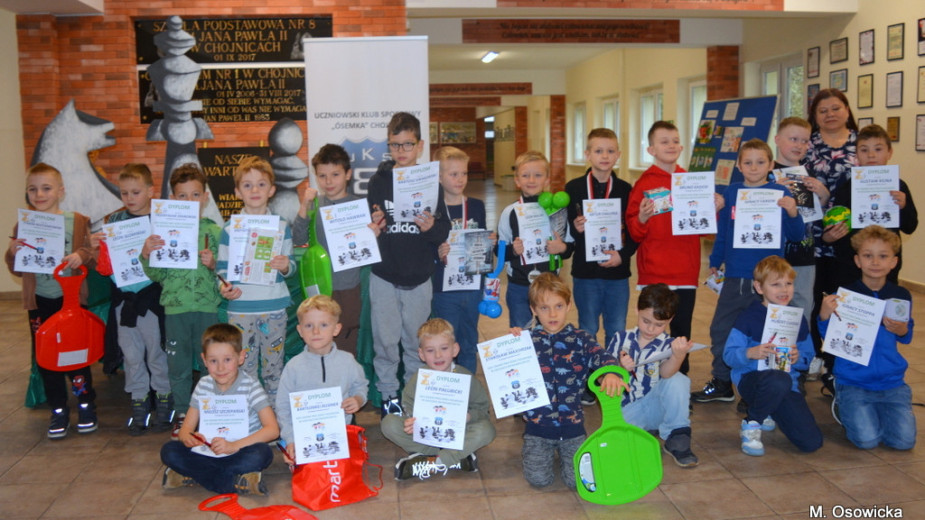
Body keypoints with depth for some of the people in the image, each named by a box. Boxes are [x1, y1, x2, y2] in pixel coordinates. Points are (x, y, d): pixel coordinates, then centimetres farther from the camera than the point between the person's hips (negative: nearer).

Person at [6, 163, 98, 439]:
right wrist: (12, 254, -12)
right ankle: (58, 411, 21)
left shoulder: (77, 221, -3)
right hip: (40, 301, 3)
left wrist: (82, 255, -23)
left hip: (71, 297, -2)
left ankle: (86, 405, 21)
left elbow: (94, 255, -2)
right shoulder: (23, 226, 3)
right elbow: (17, 270, 8)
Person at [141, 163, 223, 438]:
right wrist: (146, 255, -13)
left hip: (208, 307, -1)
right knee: (178, 365, 11)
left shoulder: (215, 231, 1)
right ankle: (182, 413, 27)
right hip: (175, 308, 1)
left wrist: (213, 264, -20)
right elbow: (156, 275, 4)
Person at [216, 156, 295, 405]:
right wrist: (224, 287, -15)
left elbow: (291, 265, 8)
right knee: (244, 367, 2)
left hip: (275, 307, 1)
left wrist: (285, 266, -14)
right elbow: (222, 267, 4)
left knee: (274, 366, 8)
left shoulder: (281, 226, 6)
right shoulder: (230, 228, 2)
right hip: (241, 308, -1)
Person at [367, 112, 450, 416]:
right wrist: (374, 227, -21)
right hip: (384, 277, 0)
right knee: (386, 340, 4)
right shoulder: (379, 182, 1)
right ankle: (388, 394, 21)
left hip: (419, 277, 1)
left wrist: (431, 228, -20)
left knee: (417, 340, 11)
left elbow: (444, 232, 1)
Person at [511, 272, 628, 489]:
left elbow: (600, 355, -17)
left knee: (578, 479, -7)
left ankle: (562, 451, 26)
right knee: (539, 478, -9)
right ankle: (532, 450, 25)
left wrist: (611, 372, -40)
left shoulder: (579, 338, 0)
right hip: (538, 424, 0)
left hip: (572, 423, 1)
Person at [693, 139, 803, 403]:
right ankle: (721, 383, 24)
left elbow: (796, 236, -3)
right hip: (735, 277, 3)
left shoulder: (780, 194, -3)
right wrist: (714, 263, 16)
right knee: (720, 329, 8)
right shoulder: (732, 192, 3)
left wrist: (793, 214, -20)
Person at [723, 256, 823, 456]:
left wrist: (798, 357, -13)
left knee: (812, 442, -8)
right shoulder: (749, 317, -7)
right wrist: (751, 353, -32)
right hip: (751, 378, -5)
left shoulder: (798, 319, 9)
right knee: (780, 380, -42)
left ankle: (768, 413, 24)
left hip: (788, 383, 5)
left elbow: (808, 356, 11)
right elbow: (728, 354, -12)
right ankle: (751, 424, -12)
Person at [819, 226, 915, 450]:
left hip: (892, 381, 3)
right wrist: (824, 316, -25)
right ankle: (845, 408, 16)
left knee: (904, 440, -10)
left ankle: (875, 409, 20)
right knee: (867, 439, -16)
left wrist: (902, 330, -11)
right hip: (853, 382, -3)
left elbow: (906, 338, 13)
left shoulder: (902, 296, 2)